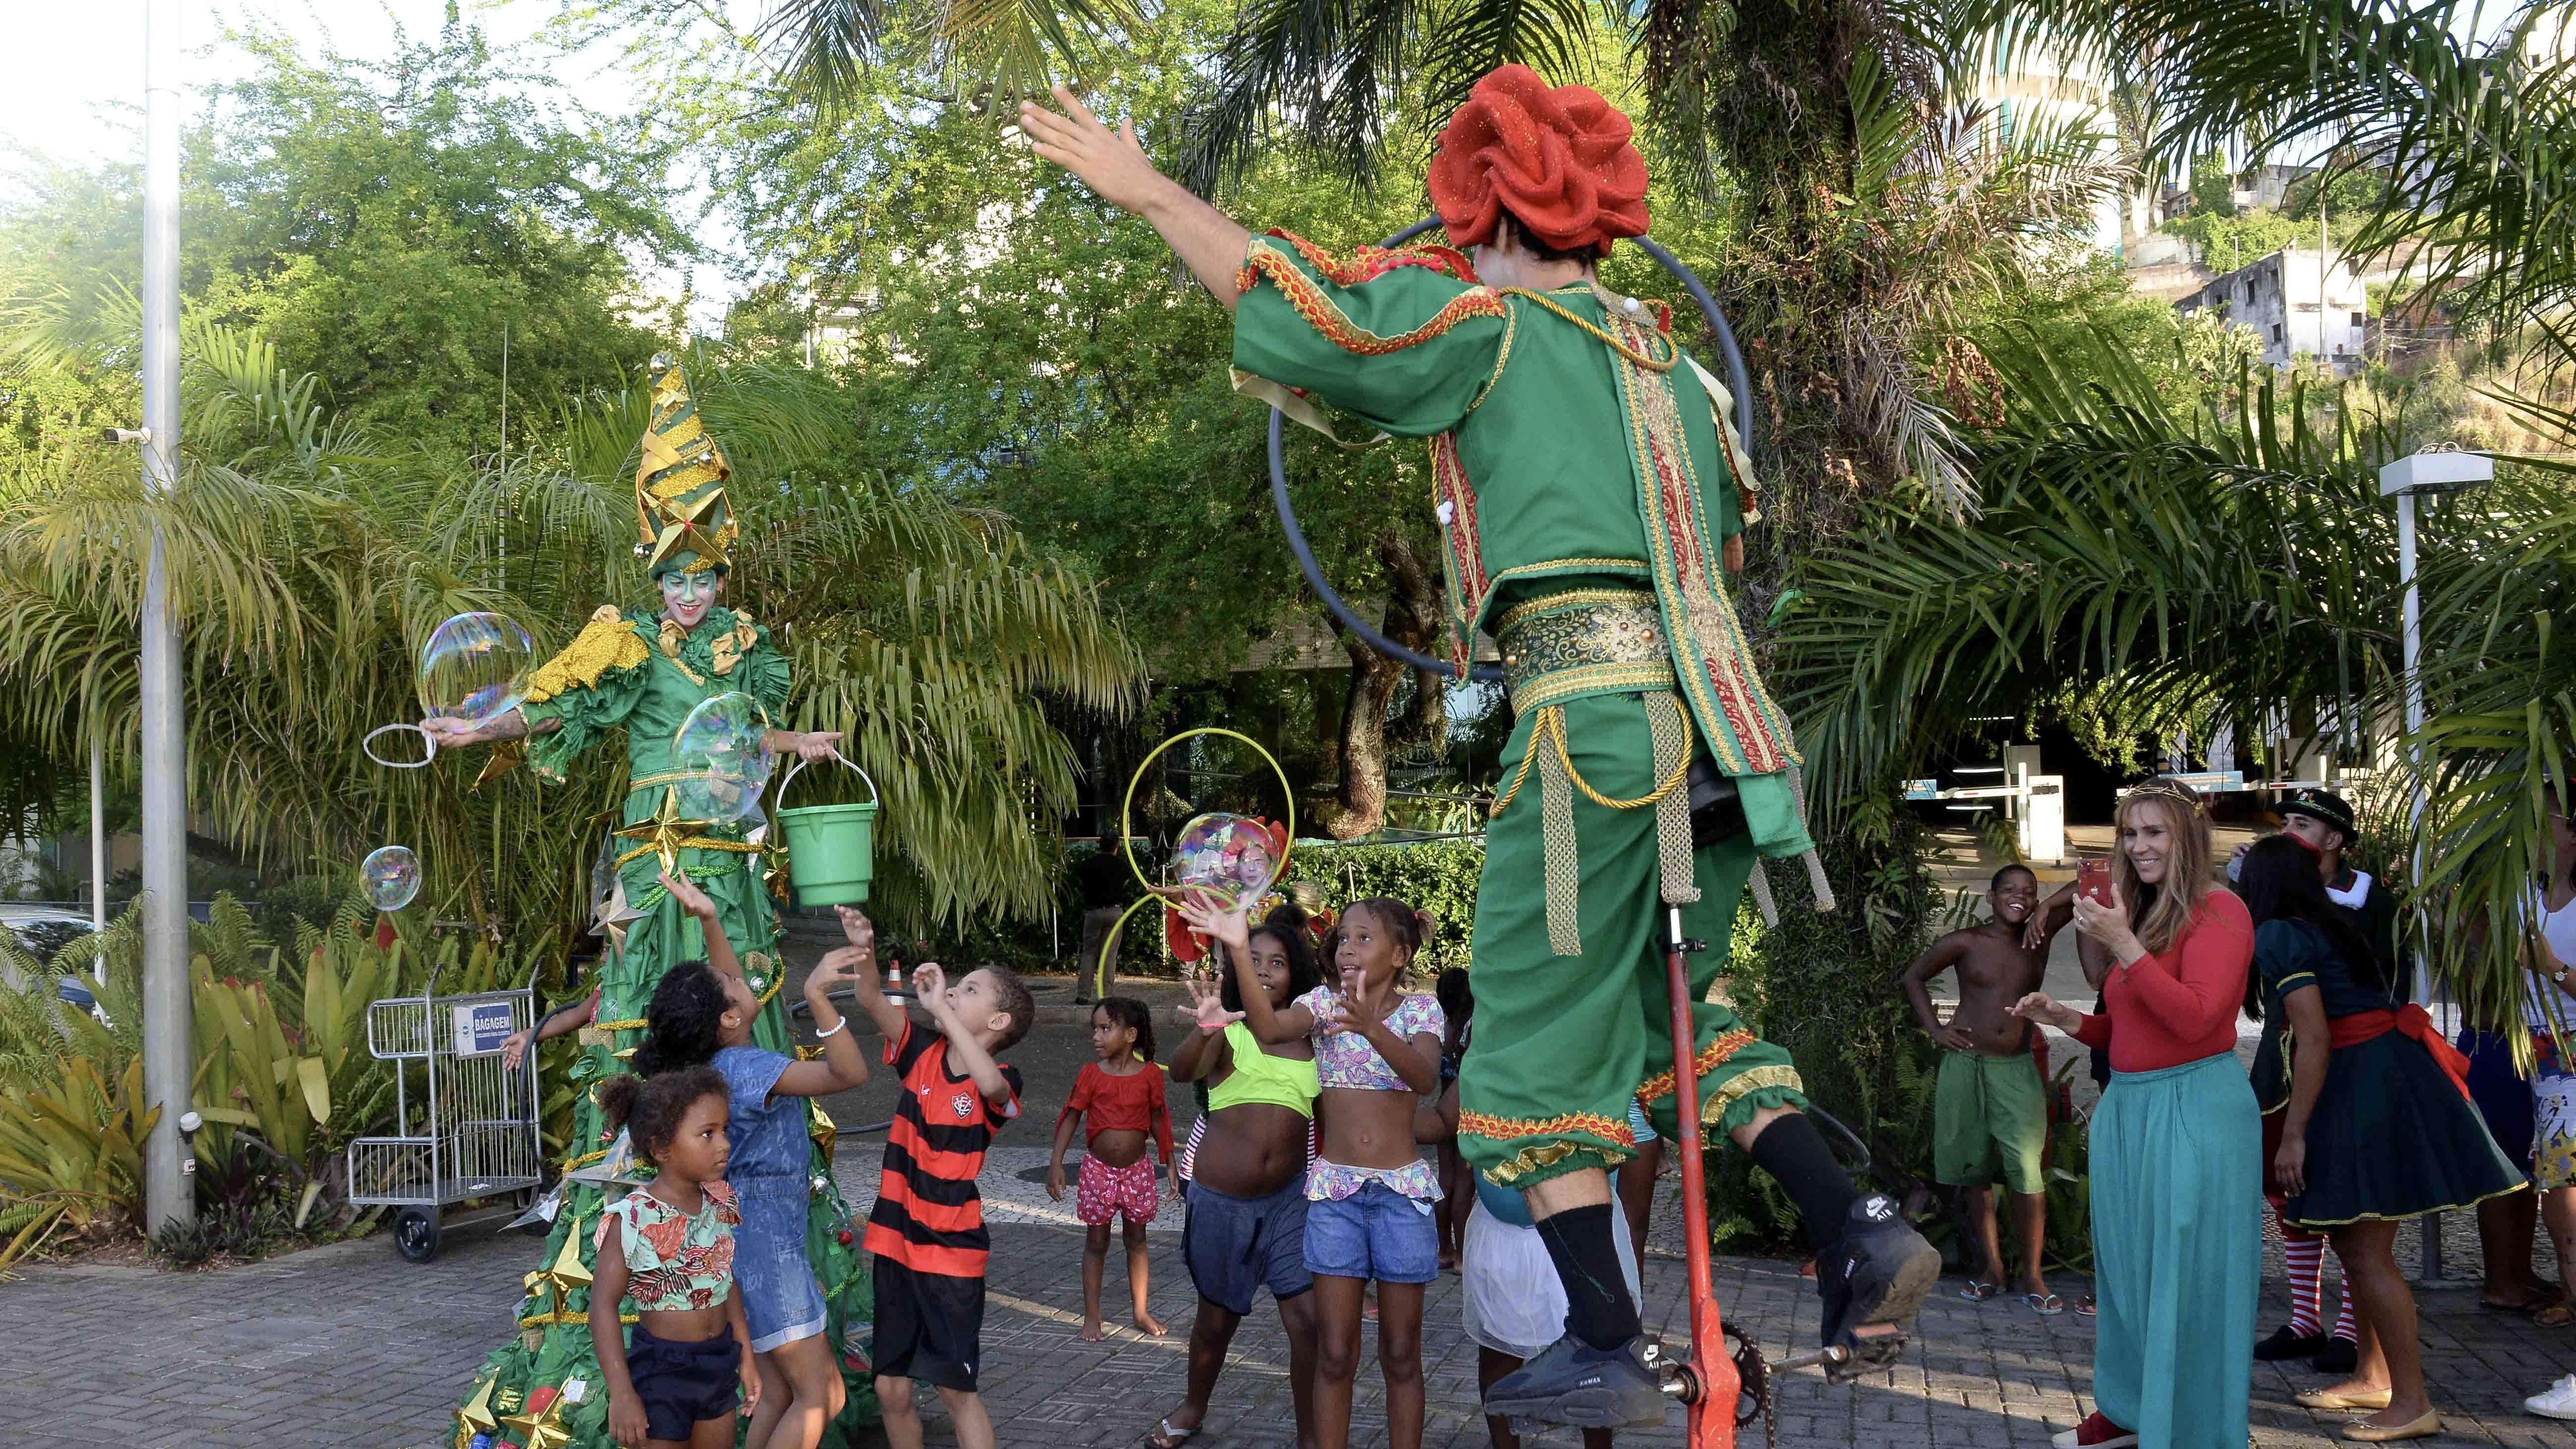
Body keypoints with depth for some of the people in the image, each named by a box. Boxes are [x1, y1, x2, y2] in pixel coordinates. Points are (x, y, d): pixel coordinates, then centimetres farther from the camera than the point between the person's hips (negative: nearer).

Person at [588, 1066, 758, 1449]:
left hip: (719, 1363, 6)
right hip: (661, 1370, -6)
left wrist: (745, 1357, 16)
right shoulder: (633, 1220, -19)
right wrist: (622, 1395, -20)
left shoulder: (720, 1205, 0)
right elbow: (603, 1305, -17)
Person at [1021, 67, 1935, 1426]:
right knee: (1669, 1002, 22)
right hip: (1716, 716, 8)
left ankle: (1605, 1349, 8)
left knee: (1535, 1033, 5)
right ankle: (1855, 1224, 8)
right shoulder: (1667, 361, 21)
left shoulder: (1489, 330, 0)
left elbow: (1302, 318, -10)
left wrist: (1152, 193, -1)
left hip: (1592, 711, -7)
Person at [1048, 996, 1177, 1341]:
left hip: (1137, 1169, 1)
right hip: (1098, 1169, -1)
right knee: (1096, 1242, 6)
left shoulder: (1150, 1074, -6)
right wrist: (1056, 1163, -9)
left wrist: (1170, 1162, 7)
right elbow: (1071, 1116, -4)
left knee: (1137, 1239, 12)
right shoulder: (1091, 1074, -8)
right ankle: (1092, 1315, 15)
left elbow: (1158, 1120, 5)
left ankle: (1140, 1312, 23)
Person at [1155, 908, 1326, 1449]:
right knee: (1217, 1318, 15)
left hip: (1288, 1197, 2)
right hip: (1221, 1200, -1)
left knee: (1309, 1319, -9)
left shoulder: (1310, 1034, 4)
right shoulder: (1227, 1032, -5)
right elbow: (1182, 1069, -28)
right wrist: (1204, 1029, -47)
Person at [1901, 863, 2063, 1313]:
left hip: (2018, 1070, 0)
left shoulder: (2039, 940, 3)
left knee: (2027, 1172, -10)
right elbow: (1914, 977, 11)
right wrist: (1934, 1028, 2)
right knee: (1975, 1168, 7)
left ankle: (2032, 1276, -2)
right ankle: (1991, 1266, 18)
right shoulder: (1964, 943, 0)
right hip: (1966, 1063, 0)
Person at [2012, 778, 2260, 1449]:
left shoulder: (2219, 910, -10)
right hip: (2125, 1108, 8)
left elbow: (2194, 1018, -21)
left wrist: (2124, 947, -23)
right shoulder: (2140, 916, 14)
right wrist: (2063, 1018, 5)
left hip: (2196, 1111, -8)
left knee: (2189, 1280, 0)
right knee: (2130, 1269, 16)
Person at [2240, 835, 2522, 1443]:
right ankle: (2373, 1378, 26)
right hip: (2395, 1070, 10)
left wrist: (2293, 1136, -17)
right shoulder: (2333, 927, 17)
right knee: (2363, 1245, 17)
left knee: (2365, 1253, -7)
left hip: (2361, 1088, -10)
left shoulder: (2279, 936, -10)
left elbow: (2315, 1038, -17)